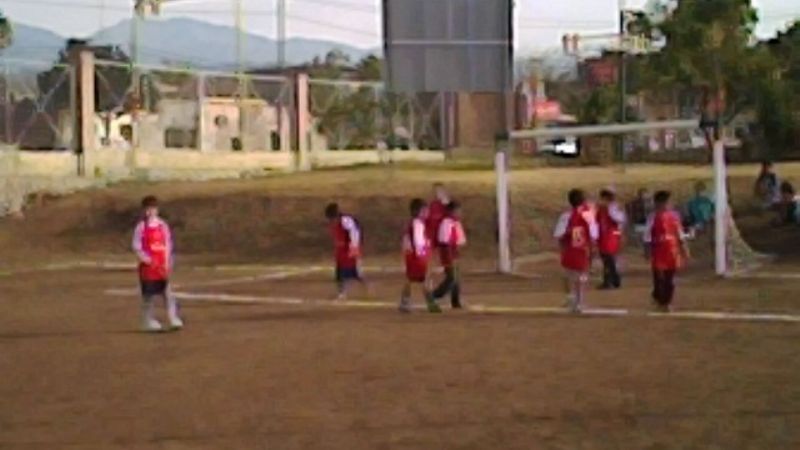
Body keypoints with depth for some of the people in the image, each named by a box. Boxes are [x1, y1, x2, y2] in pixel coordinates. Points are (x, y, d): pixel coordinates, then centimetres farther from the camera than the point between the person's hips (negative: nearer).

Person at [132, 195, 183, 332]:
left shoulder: (162, 225, 7)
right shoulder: (141, 227, -2)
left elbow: (168, 244, 10)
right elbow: (136, 246, -4)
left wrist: (167, 263, 2)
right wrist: (146, 259, -17)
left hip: (162, 266, 3)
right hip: (148, 266, -3)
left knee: (167, 292, 0)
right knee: (149, 294, 3)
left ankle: (174, 320, 1)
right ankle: (149, 321, 12)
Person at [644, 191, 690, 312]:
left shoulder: (674, 215, 7)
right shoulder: (653, 217, -5)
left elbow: (680, 234, 14)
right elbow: (648, 236, -4)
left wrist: (684, 249, 13)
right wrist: (648, 251, -9)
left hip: (672, 250, 4)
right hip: (658, 251, -4)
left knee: (670, 277, 5)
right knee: (659, 277, -2)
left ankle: (667, 302, 14)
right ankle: (659, 299, 15)